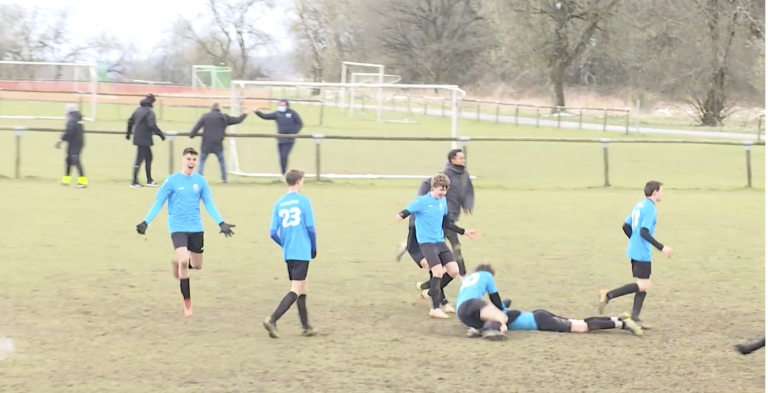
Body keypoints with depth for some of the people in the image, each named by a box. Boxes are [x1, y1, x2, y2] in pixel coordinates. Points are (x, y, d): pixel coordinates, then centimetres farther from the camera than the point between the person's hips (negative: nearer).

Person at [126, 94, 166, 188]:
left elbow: (130, 121, 17)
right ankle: (134, 182, -6)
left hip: (138, 137, 9)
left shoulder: (139, 109, 12)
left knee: (149, 157, 18)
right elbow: (152, 125, -22)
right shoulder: (150, 111, -13)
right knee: (140, 159, -6)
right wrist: (161, 134, -15)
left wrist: (128, 133, 28)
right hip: (144, 139, -9)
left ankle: (149, 180, 23)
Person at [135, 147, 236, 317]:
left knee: (197, 265, 9)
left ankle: (178, 263, 46)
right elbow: (158, 204, -2)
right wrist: (146, 222, -12)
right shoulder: (172, 180, -7)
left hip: (196, 228, 4)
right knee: (184, 261, -20)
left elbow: (209, 205, 6)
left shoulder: (200, 181, 1)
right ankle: (187, 303, -9)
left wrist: (221, 223, -4)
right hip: (178, 228, -4)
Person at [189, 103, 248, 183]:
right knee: (221, 161, 22)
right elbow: (238, 120, 15)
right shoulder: (224, 117, 6)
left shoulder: (205, 116, 0)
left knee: (202, 161, 9)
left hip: (206, 144, -2)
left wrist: (191, 136, -4)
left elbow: (197, 127, -7)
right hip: (218, 144, 2)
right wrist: (244, 114, 33)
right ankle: (224, 178, 23)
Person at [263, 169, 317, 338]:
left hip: (288, 254, 6)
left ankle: (306, 326, 23)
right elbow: (310, 228, -9)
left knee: (302, 289, 18)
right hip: (302, 253, -6)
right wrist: (314, 248, 7)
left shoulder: (278, 204, 6)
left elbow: (273, 233, 3)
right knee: (296, 290, -7)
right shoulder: (303, 201, -8)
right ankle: (272, 320, -21)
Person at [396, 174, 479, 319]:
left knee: (453, 270, 0)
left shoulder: (443, 201, 9)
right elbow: (407, 211, -13)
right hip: (426, 242, -7)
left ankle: (431, 291, 21)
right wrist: (400, 215, -38)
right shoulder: (421, 201, -11)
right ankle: (435, 308, -13)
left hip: (440, 242, 7)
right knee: (438, 271, -20)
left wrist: (464, 232, 21)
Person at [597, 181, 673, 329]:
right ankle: (608, 295, -10)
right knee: (644, 285, -9)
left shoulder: (640, 205, 12)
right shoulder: (650, 208, -15)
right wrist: (661, 247, -23)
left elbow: (626, 226, 16)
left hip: (635, 250, 10)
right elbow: (644, 232, -24)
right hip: (642, 253, -10)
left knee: (643, 285, 12)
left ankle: (635, 317, 9)